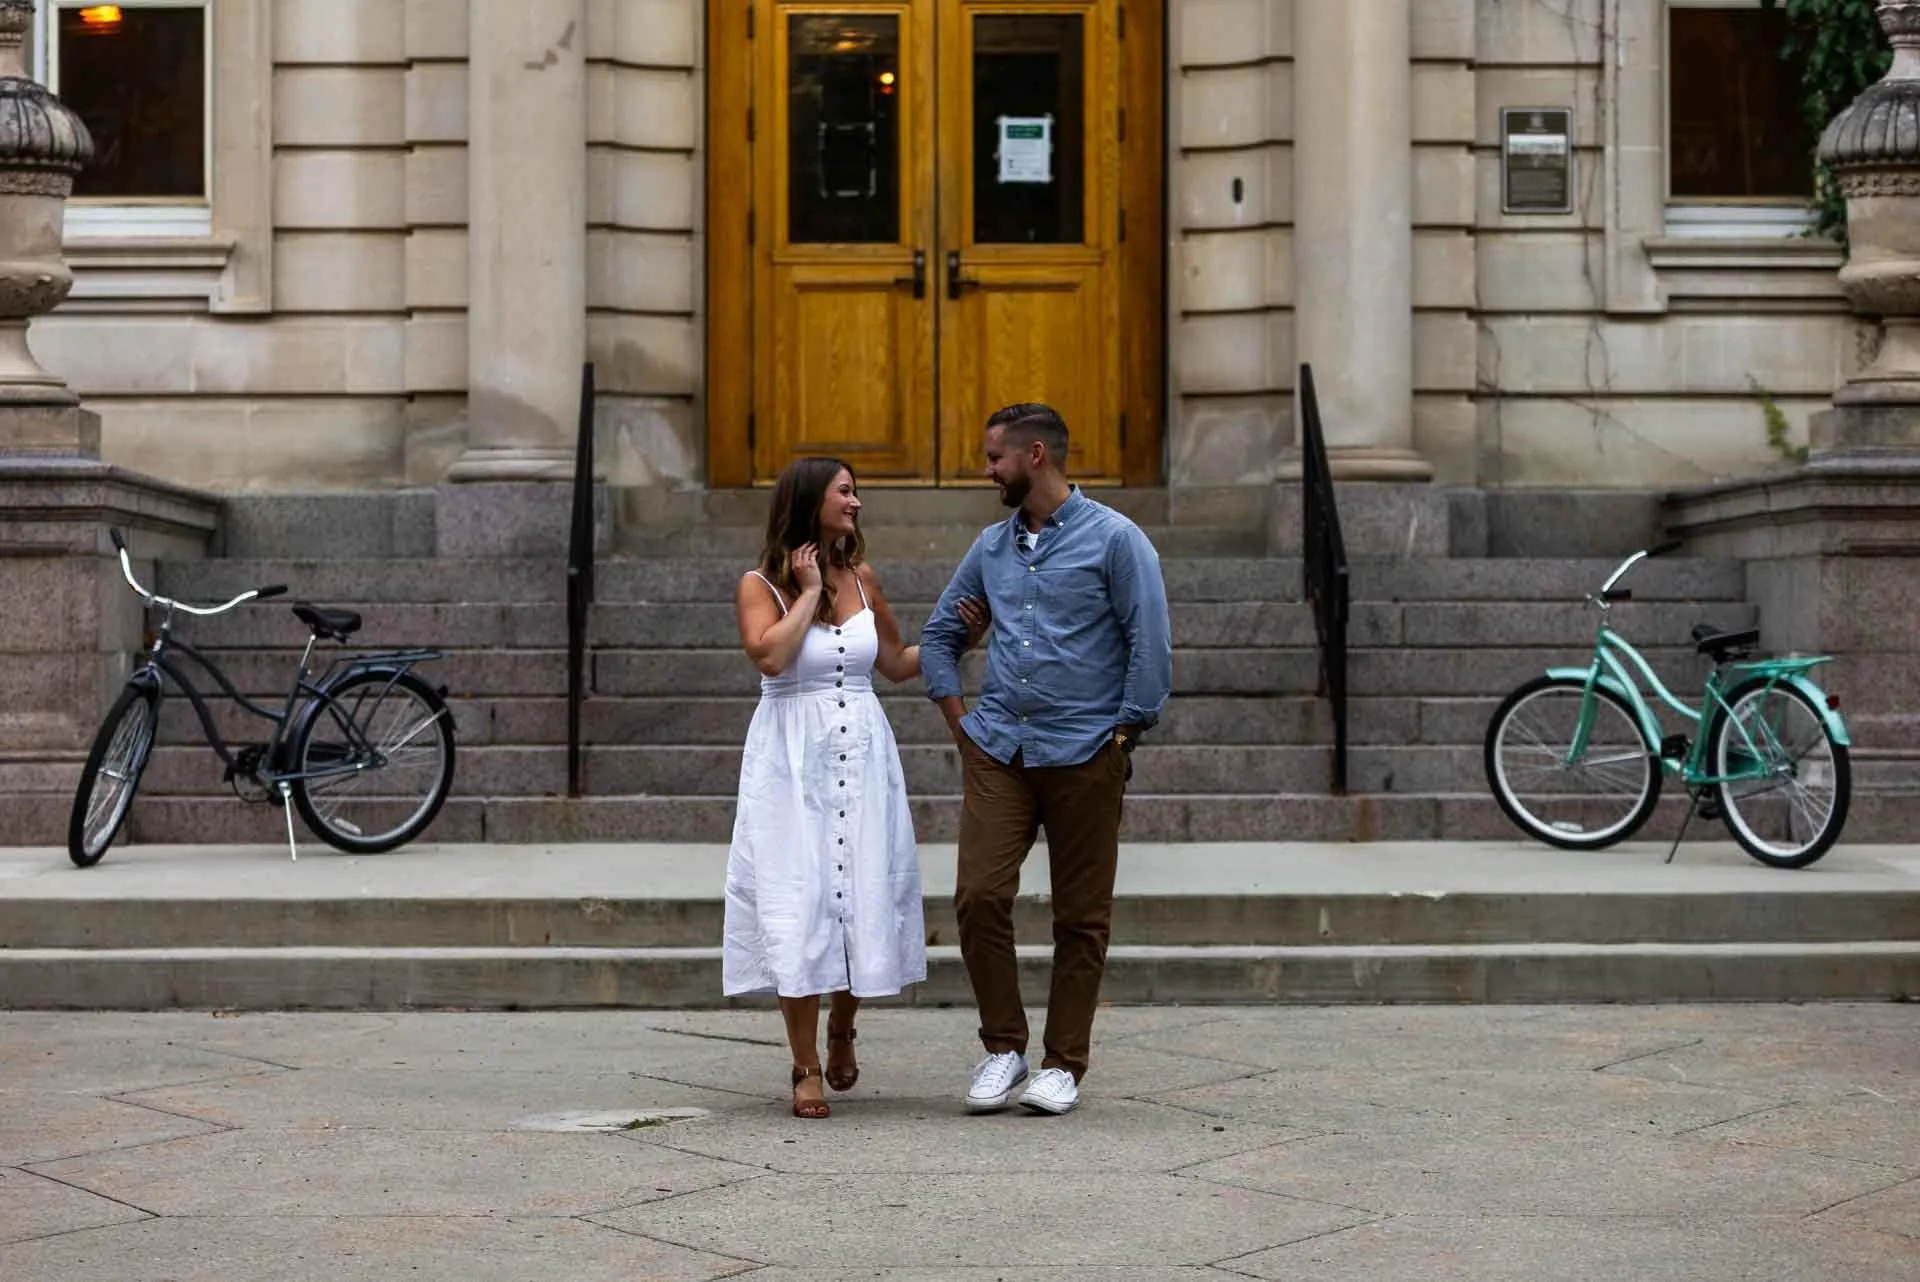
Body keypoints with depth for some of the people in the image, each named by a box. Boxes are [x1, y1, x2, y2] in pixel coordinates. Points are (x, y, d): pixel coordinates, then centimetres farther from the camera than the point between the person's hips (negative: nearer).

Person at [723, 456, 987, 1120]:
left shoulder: (861, 578, 11)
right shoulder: (760, 585, 0)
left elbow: (895, 663, 22)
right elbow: (769, 655, -19)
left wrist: (955, 638, 12)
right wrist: (808, 591, -10)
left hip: (864, 756, 4)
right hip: (793, 762, -4)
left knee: (864, 901, 3)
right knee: (799, 908, -6)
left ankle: (842, 1028, 29)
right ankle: (807, 1068, 3)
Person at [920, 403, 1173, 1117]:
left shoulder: (1114, 540, -4)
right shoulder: (991, 546, 12)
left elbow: (1151, 645, -6)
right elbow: (940, 635, 21)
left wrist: (1123, 735, -7)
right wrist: (959, 722, 11)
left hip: (1084, 755, -4)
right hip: (997, 751, 4)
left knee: (1081, 917, 2)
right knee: (978, 897, -7)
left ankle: (1064, 1065, 12)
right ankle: (1003, 1048, 7)